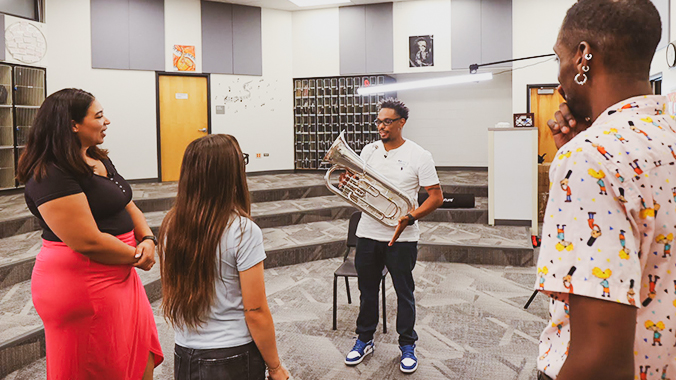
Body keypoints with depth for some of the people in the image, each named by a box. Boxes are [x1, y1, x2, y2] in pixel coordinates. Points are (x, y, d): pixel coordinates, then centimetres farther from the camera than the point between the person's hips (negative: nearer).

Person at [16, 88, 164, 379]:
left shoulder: (99, 161, 9)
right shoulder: (51, 176, -21)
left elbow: (127, 205, 12)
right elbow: (88, 242, -26)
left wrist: (148, 240, -7)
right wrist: (137, 257, -12)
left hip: (119, 276, 9)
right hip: (82, 287, -9)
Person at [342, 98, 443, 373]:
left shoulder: (419, 155, -6)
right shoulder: (369, 151, 7)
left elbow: (436, 197, -7)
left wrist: (409, 218, -22)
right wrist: (347, 182, -12)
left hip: (402, 237, -3)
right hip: (368, 234, 4)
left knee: (404, 293, 8)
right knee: (367, 289, 14)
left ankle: (407, 346, 26)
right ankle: (365, 340, 32)